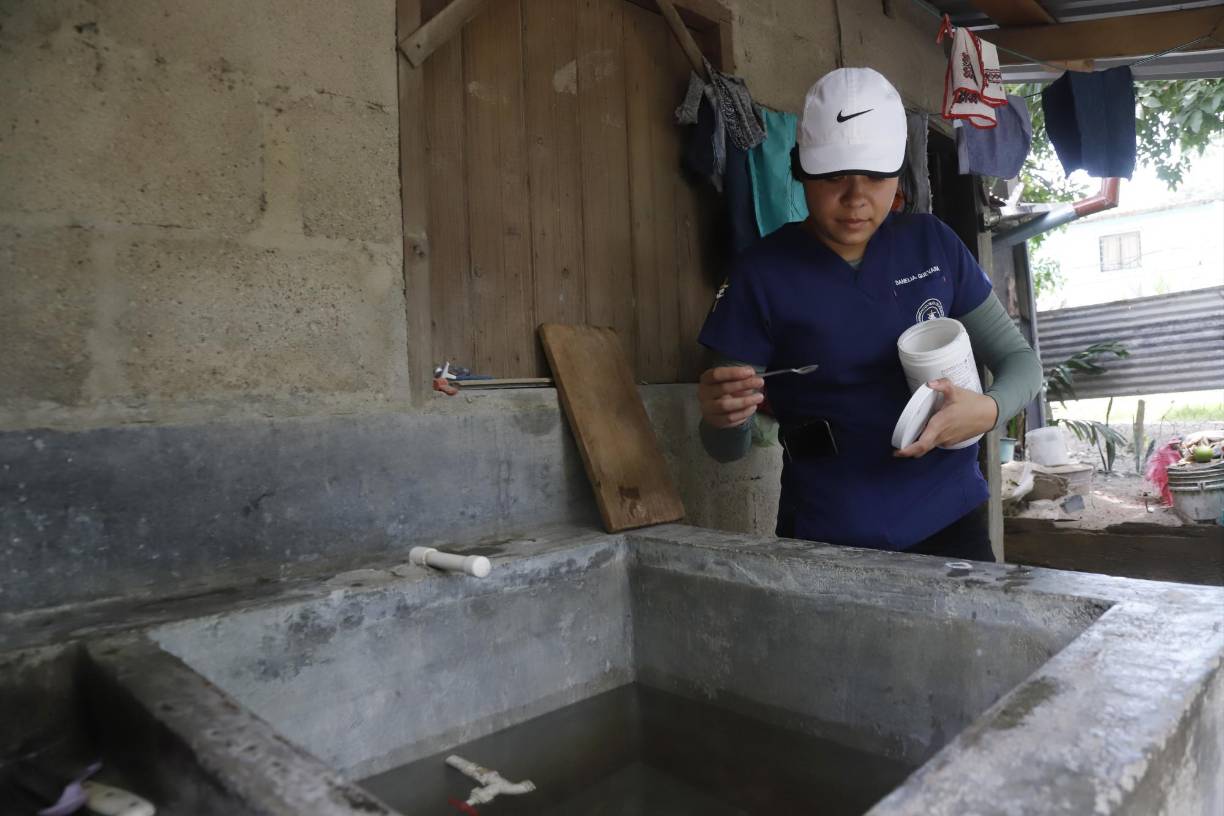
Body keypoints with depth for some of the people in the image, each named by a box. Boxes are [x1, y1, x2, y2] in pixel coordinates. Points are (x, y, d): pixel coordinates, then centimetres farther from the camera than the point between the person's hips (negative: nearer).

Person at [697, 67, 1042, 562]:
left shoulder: (932, 244, -2)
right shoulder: (762, 273, -12)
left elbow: (1020, 359, 6)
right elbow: (728, 448, -8)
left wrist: (989, 410, -15)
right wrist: (720, 416, -31)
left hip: (950, 519, 4)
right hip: (829, 539, -3)